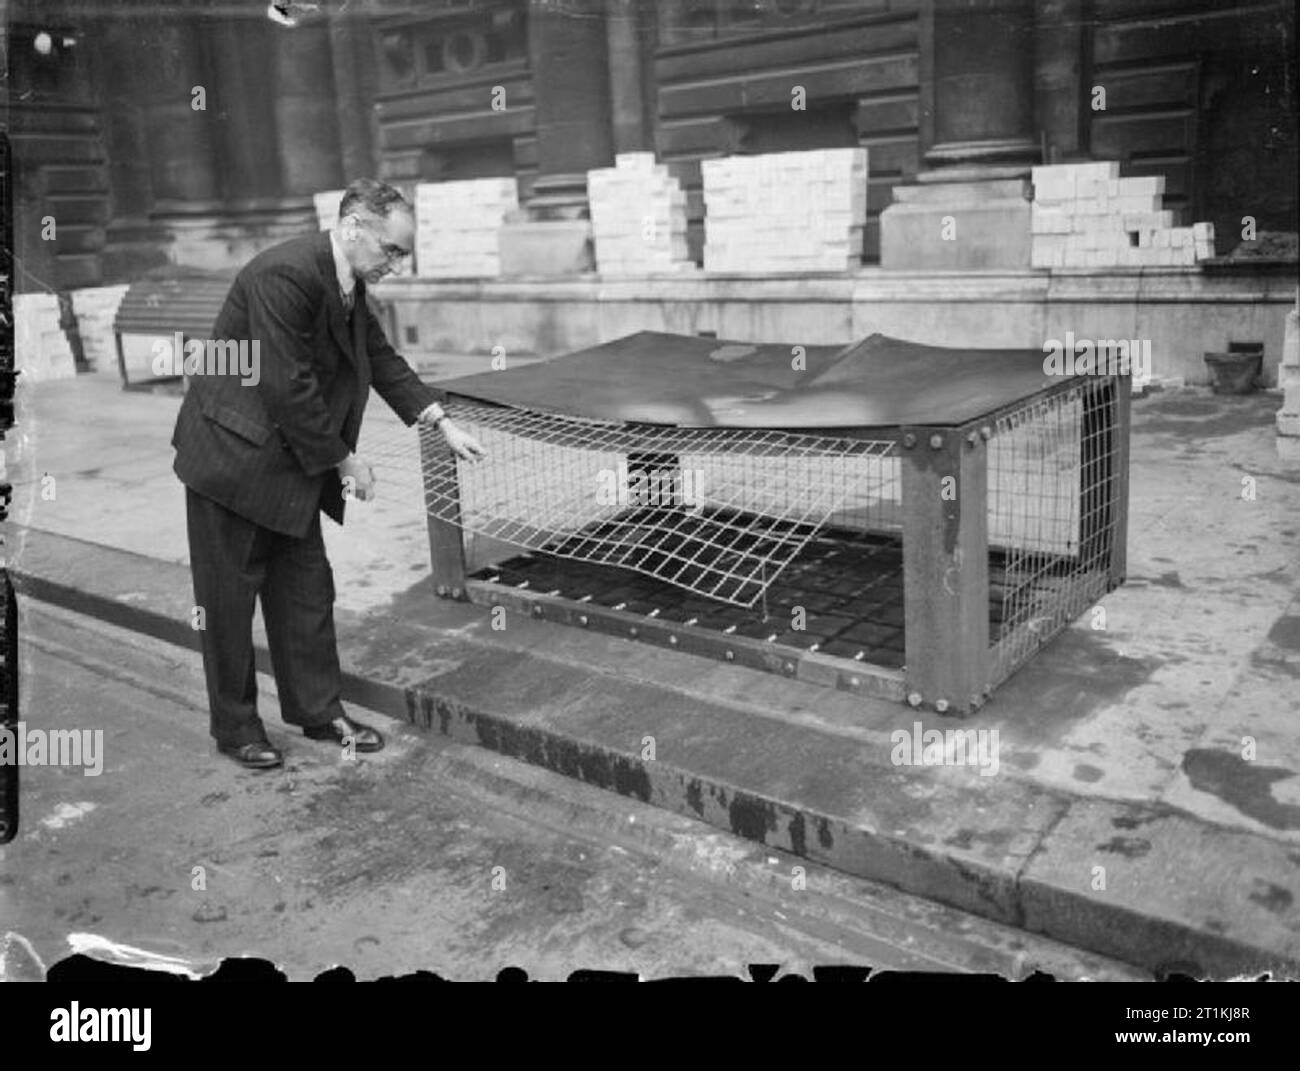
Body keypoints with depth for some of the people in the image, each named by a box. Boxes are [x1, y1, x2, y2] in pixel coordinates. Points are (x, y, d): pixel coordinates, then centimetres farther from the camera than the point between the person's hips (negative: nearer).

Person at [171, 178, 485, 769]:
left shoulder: (348, 284, 4)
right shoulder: (286, 274, -25)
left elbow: (380, 358, 13)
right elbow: (289, 387, -26)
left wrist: (441, 421, 5)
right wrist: (345, 460, -16)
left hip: (290, 465, 9)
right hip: (232, 455, -9)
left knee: (307, 589, 12)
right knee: (229, 598, 5)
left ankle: (319, 712, 24)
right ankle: (235, 727, 20)